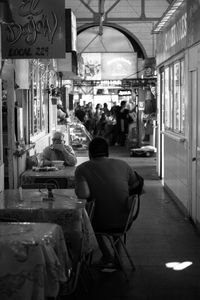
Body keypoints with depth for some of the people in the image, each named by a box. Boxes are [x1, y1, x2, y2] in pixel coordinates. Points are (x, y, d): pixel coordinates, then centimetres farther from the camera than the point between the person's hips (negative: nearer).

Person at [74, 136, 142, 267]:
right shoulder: (123, 165, 1)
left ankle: (107, 255, 33)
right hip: (124, 222, 2)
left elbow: (83, 194, -23)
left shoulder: (82, 169, -7)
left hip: (101, 223, -2)